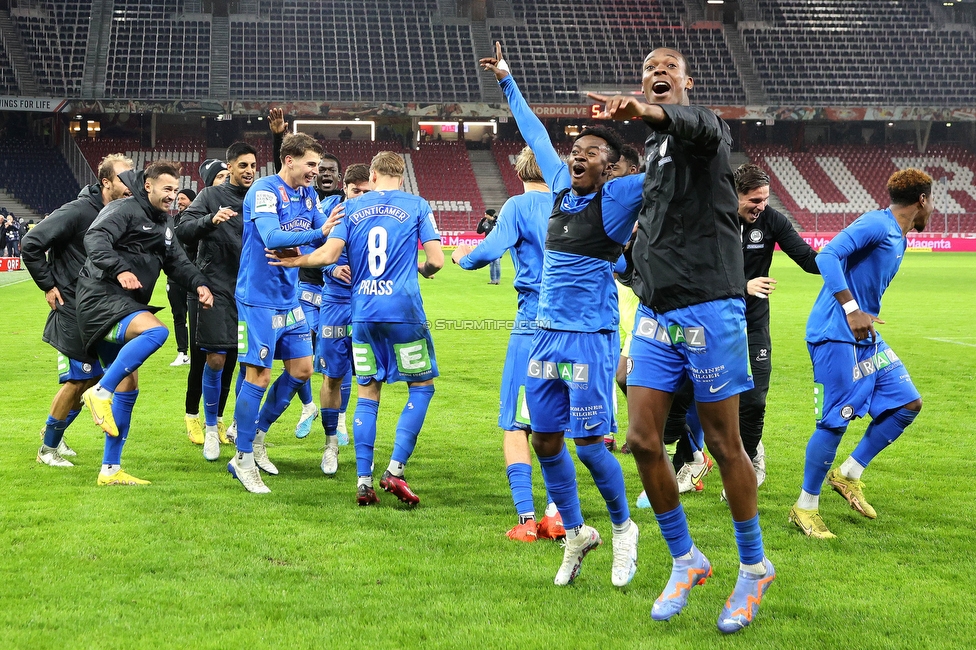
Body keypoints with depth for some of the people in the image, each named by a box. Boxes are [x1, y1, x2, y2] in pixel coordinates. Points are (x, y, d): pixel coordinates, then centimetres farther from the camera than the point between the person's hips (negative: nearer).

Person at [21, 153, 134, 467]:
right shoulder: (79, 211, -17)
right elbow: (32, 243, -17)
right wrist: (48, 285, -12)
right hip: (72, 309, -7)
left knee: (92, 376, 10)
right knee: (79, 379, -3)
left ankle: (53, 433, 29)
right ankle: (48, 447, 14)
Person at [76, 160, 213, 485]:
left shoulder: (164, 222, 19)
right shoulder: (125, 210, -9)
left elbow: (176, 261, 21)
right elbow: (95, 238, -24)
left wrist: (199, 283, 2)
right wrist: (119, 269, -40)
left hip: (125, 306, 10)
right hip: (101, 299, -10)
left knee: (128, 387, 9)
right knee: (156, 331, -35)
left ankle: (110, 470, 14)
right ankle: (101, 392, -26)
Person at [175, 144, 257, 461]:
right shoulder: (211, 196, 0)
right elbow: (182, 230, -9)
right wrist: (211, 220, -25)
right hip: (216, 288, -4)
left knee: (231, 360, 8)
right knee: (214, 360, -8)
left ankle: (217, 419, 21)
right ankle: (211, 429, 5)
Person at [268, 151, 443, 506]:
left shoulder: (352, 207, 8)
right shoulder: (417, 206, 3)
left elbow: (328, 254, -2)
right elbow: (436, 260, -3)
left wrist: (294, 260, 15)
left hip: (362, 313, 3)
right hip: (404, 311, -3)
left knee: (367, 393, 11)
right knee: (422, 385, 9)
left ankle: (364, 482, 6)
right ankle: (395, 470, -4)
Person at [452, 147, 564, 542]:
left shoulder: (518, 206, -2)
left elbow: (490, 250, -15)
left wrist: (462, 257, 5)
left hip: (534, 324, -5)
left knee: (515, 425, -1)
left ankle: (526, 519, -10)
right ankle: (555, 514, 8)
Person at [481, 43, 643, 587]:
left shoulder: (617, 198, -8)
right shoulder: (562, 185, 8)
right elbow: (536, 135, 21)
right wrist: (507, 82, 30)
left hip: (591, 339, -6)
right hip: (547, 334, 6)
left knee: (590, 444, -5)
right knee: (546, 441, 9)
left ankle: (623, 529, 19)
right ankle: (576, 534, 27)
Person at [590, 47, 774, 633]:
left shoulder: (706, 127, -4)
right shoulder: (654, 150, 19)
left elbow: (695, 125, -31)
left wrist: (646, 112, -55)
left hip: (709, 310, -7)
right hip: (656, 315, 7)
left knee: (724, 444, 0)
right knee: (644, 441, 1)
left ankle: (755, 567, 17)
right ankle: (686, 562, 18)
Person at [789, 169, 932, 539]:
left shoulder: (899, 239, 16)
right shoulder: (876, 224, -14)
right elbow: (827, 256, -24)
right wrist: (851, 310, -27)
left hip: (865, 337, 10)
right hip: (836, 335, -10)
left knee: (907, 403, 6)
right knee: (836, 421, -9)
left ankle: (848, 476, 16)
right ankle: (805, 507, 4)